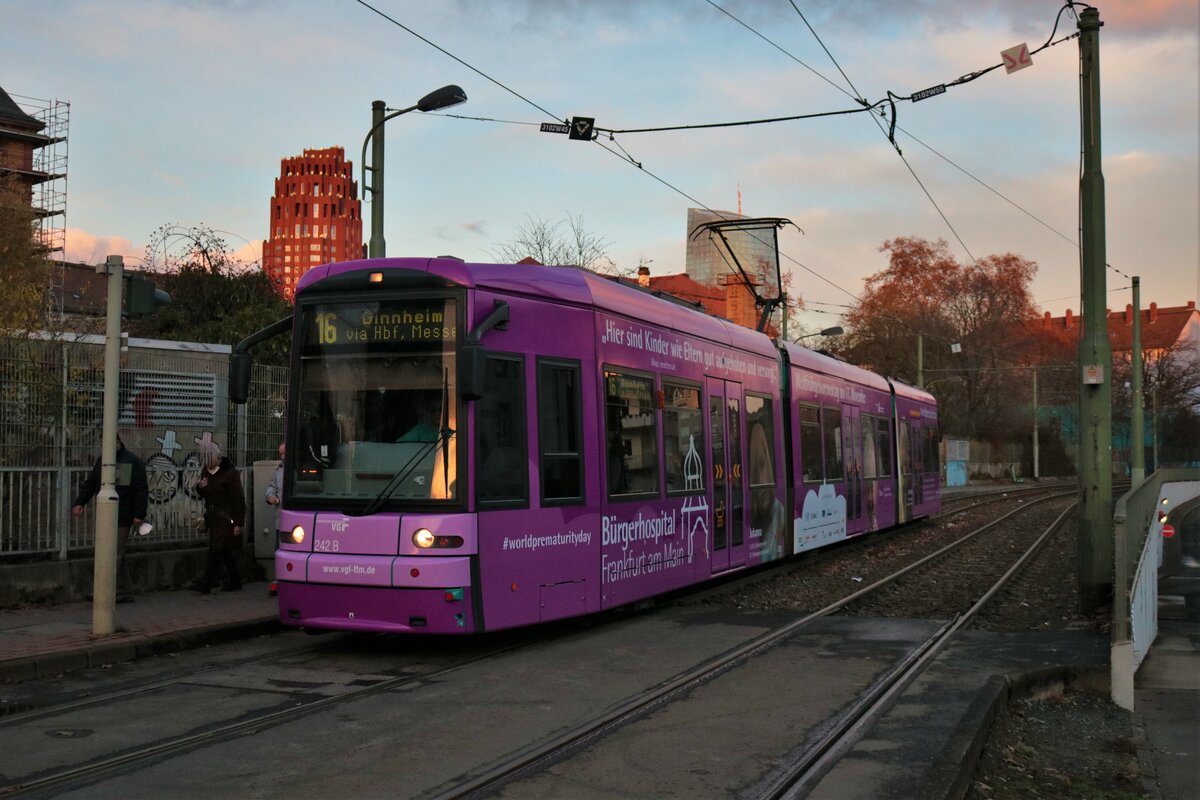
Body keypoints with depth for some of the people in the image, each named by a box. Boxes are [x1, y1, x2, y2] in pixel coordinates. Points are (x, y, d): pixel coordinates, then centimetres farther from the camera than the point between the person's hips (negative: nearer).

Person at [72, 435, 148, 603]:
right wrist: (79, 502, -1)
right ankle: (125, 593, 18)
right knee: (118, 556, 11)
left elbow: (142, 490, -9)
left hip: (123, 519, -7)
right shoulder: (102, 461, 16)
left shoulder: (133, 462, -4)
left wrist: (139, 515, -15)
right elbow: (89, 484, 15)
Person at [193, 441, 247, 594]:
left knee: (216, 550, -11)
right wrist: (200, 487, -3)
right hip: (213, 518, 8)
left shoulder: (229, 472, -14)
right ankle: (235, 580, 23)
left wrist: (238, 523, -18)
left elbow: (239, 498, -15)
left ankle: (206, 584, -13)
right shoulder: (206, 472, 10)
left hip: (226, 519, -8)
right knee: (225, 552, 13)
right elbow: (204, 494, 23)